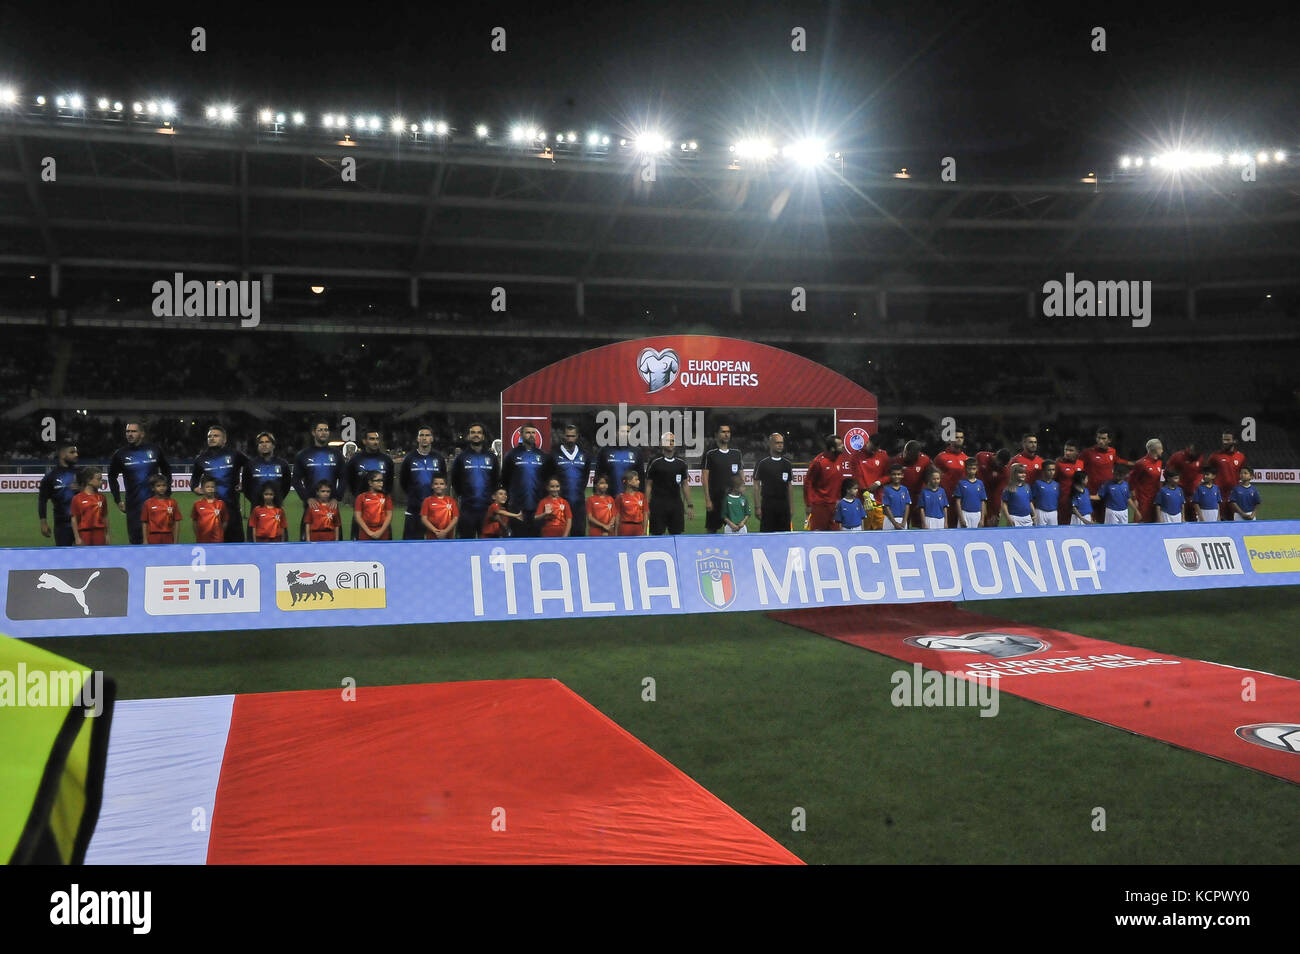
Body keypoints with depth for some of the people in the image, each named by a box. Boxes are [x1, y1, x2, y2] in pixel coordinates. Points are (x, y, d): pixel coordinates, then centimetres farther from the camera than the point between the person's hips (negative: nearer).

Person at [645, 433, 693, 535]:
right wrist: (647, 506, -7)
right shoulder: (655, 462, -2)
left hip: (677, 504, 4)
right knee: (656, 534, -2)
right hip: (658, 505, -3)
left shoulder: (681, 463, 9)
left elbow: (685, 485, 13)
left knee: (676, 534, 5)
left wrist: (690, 505, 8)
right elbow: (648, 485, -1)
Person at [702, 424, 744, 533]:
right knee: (711, 529, 1)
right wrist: (707, 500, -11)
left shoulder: (736, 453, 11)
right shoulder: (710, 454, -2)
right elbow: (704, 478, -5)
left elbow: (741, 475, 14)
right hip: (715, 498, -3)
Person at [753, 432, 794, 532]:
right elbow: (756, 486, -3)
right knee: (766, 532, -4)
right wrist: (757, 507, -9)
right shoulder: (762, 464, -1)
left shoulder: (787, 464, 12)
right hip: (768, 504, -4)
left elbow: (790, 486, 14)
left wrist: (791, 506, 8)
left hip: (784, 504, 4)